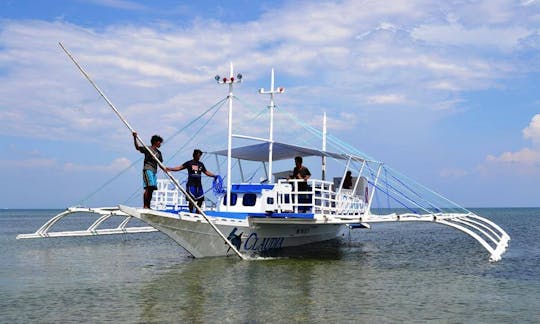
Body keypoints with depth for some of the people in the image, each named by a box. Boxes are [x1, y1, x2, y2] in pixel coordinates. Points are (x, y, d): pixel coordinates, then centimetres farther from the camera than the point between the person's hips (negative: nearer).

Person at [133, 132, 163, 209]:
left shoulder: (158, 152, 19)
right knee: (148, 188, -16)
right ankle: (145, 206, -17)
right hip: (148, 169, -7)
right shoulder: (148, 149, -1)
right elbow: (137, 147, -12)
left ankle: (148, 206, 8)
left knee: (152, 189, 4)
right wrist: (135, 138, -24)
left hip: (154, 171, 7)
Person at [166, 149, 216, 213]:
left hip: (198, 184, 5)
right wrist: (170, 169, -18)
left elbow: (206, 172, 25)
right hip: (191, 184, -5)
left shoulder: (201, 164, 15)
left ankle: (197, 212, 20)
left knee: (200, 199, 6)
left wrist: (214, 176, 20)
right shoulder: (189, 163, 0)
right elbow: (180, 167, -6)